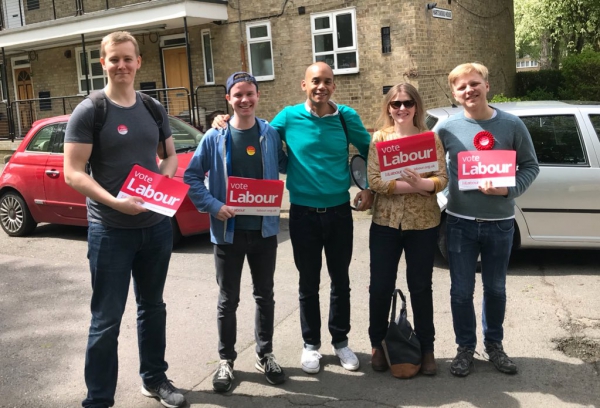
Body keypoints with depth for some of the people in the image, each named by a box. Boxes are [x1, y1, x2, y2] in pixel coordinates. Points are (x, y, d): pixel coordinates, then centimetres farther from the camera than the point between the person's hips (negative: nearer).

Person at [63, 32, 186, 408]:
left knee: (153, 307, 18)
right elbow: (73, 173, -13)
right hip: (110, 230, -5)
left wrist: (165, 179, -6)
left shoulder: (154, 109, 7)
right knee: (107, 319, 2)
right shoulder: (89, 112, -9)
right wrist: (114, 202, -27)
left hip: (157, 225, 5)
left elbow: (170, 155, 16)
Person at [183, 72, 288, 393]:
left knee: (264, 295, 14)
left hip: (264, 229, 2)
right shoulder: (215, 137, -5)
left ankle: (265, 354, 30)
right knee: (228, 300, 9)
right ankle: (226, 360, 24)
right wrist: (213, 206, -14)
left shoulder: (271, 134, -1)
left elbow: (284, 167, 12)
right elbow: (192, 176, -2)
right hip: (228, 230, -1)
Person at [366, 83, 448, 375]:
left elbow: (442, 179, -6)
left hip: (423, 223, 0)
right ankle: (377, 345, 26)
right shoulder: (379, 138, 0)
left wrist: (422, 183, -27)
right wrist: (412, 186, -18)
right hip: (385, 222, 0)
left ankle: (427, 348, 24)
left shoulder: (431, 138, 1)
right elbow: (374, 180, -10)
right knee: (380, 286, 7)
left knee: (421, 287, 10)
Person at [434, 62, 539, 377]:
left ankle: (494, 344, 34)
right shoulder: (447, 128, -5)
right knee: (461, 291, 7)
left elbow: (531, 166, 0)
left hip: (500, 223, 1)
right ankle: (465, 347, 25)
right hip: (460, 222, 0)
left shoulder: (512, 125, -5)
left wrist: (508, 189, -16)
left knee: (495, 289, 15)